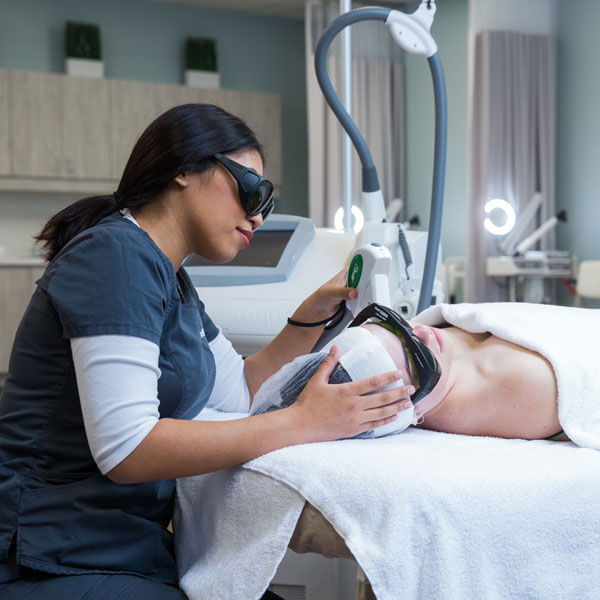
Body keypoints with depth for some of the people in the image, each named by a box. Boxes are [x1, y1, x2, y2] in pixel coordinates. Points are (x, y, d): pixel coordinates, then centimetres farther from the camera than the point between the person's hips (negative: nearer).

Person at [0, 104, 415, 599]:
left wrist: (315, 314, 3)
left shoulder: (170, 278, 14)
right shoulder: (115, 254, -17)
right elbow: (124, 448, -26)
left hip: (133, 549, 9)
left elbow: (240, 392, 16)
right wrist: (303, 422, -24)